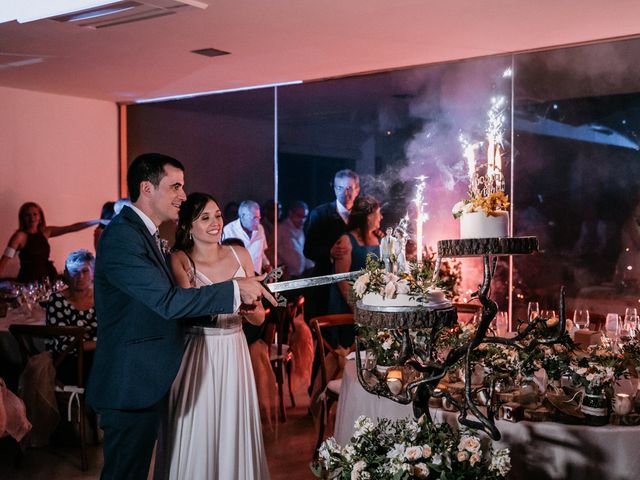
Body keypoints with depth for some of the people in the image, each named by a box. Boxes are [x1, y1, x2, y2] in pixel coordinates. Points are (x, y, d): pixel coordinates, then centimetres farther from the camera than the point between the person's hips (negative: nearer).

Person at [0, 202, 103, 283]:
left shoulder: (45, 232, 8)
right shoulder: (20, 236, -7)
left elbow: (73, 228, 8)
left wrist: (99, 221, 6)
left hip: (47, 277, 5)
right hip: (28, 279, -5)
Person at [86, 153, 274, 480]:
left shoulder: (142, 233, 13)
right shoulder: (121, 236, -19)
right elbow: (167, 301, -26)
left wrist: (231, 303, 8)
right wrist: (234, 290, -20)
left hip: (144, 381, 10)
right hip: (131, 384, -10)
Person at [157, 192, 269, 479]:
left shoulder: (239, 255, 5)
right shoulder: (180, 260, -4)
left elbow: (259, 317, 6)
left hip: (234, 353, 3)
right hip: (196, 356, -3)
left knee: (233, 432, 9)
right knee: (197, 435, 2)